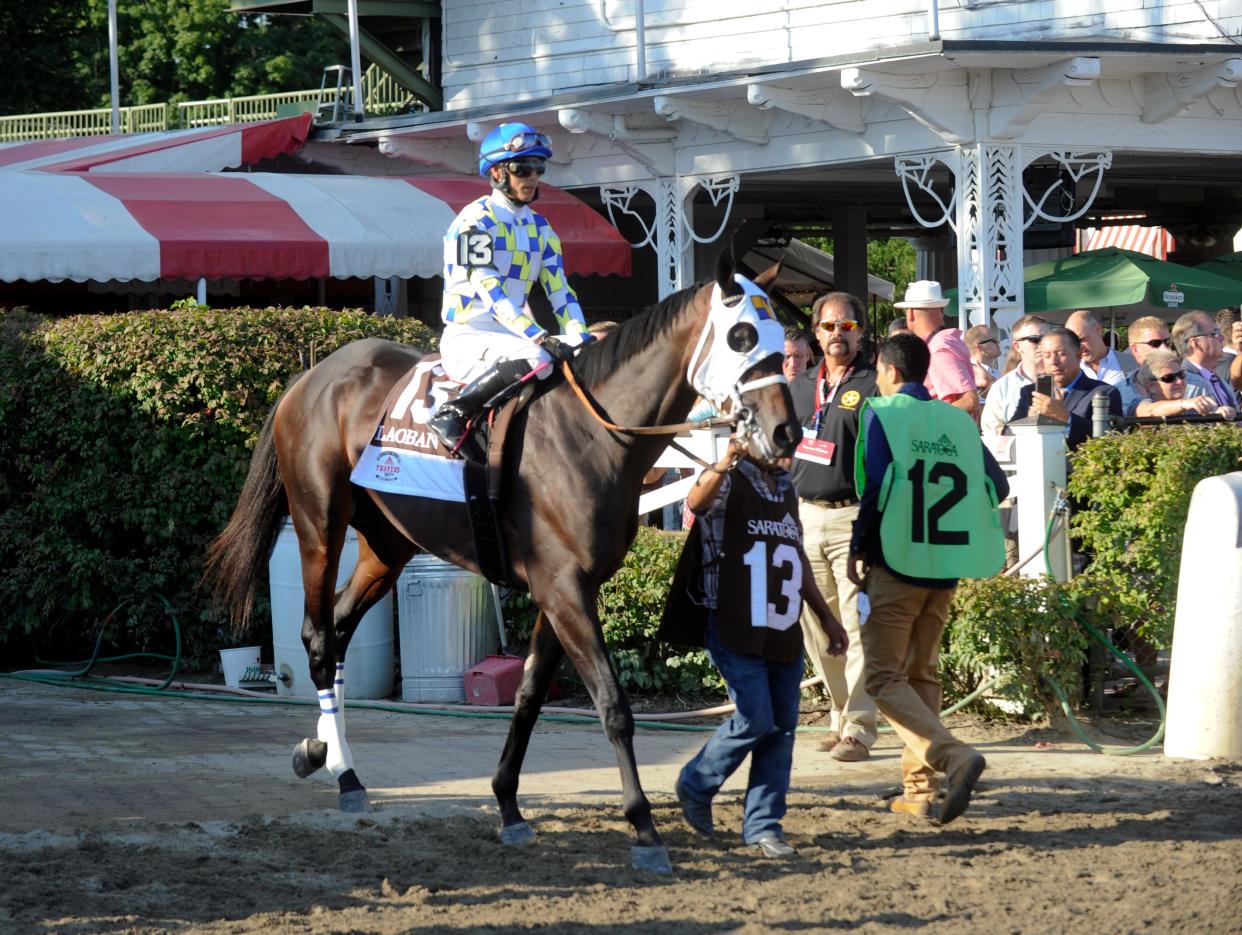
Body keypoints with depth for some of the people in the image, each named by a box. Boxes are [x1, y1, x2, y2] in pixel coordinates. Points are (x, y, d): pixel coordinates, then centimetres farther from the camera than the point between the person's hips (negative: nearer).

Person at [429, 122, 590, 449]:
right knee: (537, 359, -36)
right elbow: (490, 291, -21)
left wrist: (581, 338, -10)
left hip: (513, 335, 8)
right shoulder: (476, 221, -11)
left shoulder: (539, 228, 14)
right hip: (467, 337, -8)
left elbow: (559, 292, 8)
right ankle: (453, 413, -26)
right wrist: (540, 338, -30)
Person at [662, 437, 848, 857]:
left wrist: (826, 617, 26)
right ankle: (696, 786, 11)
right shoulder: (728, 481, -6)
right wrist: (725, 464, -50)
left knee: (782, 728, 3)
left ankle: (762, 824, 10)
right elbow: (698, 500, -30)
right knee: (755, 719, -13)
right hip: (735, 629, -7)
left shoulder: (786, 488, 17)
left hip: (784, 633, 7)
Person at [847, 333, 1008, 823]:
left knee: (885, 677, -3)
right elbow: (997, 485, 6)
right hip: (947, 567, 5)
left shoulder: (881, 415, -5)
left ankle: (953, 756, -25)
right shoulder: (958, 421, 9)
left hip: (897, 563, -5)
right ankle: (919, 791, 12)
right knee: (921, 673, 16)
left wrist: (858, 551, -3)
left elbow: (875, 489, -14)